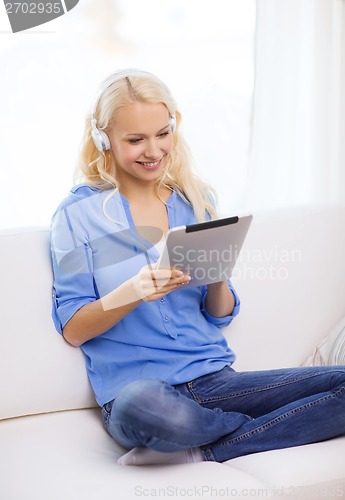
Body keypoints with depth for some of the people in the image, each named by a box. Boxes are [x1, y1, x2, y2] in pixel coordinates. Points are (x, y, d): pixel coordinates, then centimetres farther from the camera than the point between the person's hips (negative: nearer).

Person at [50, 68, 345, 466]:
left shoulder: (197, 200, 12)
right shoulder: (78, 213, 1)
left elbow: (221, 316, 14)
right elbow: (73, 330, -2)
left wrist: (217, 277, -8)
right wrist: (133, 291, -19)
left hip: (213, 379, 4)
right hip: (134, 386, -4)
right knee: (144, 408, -41)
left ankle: (199, 452, -14)